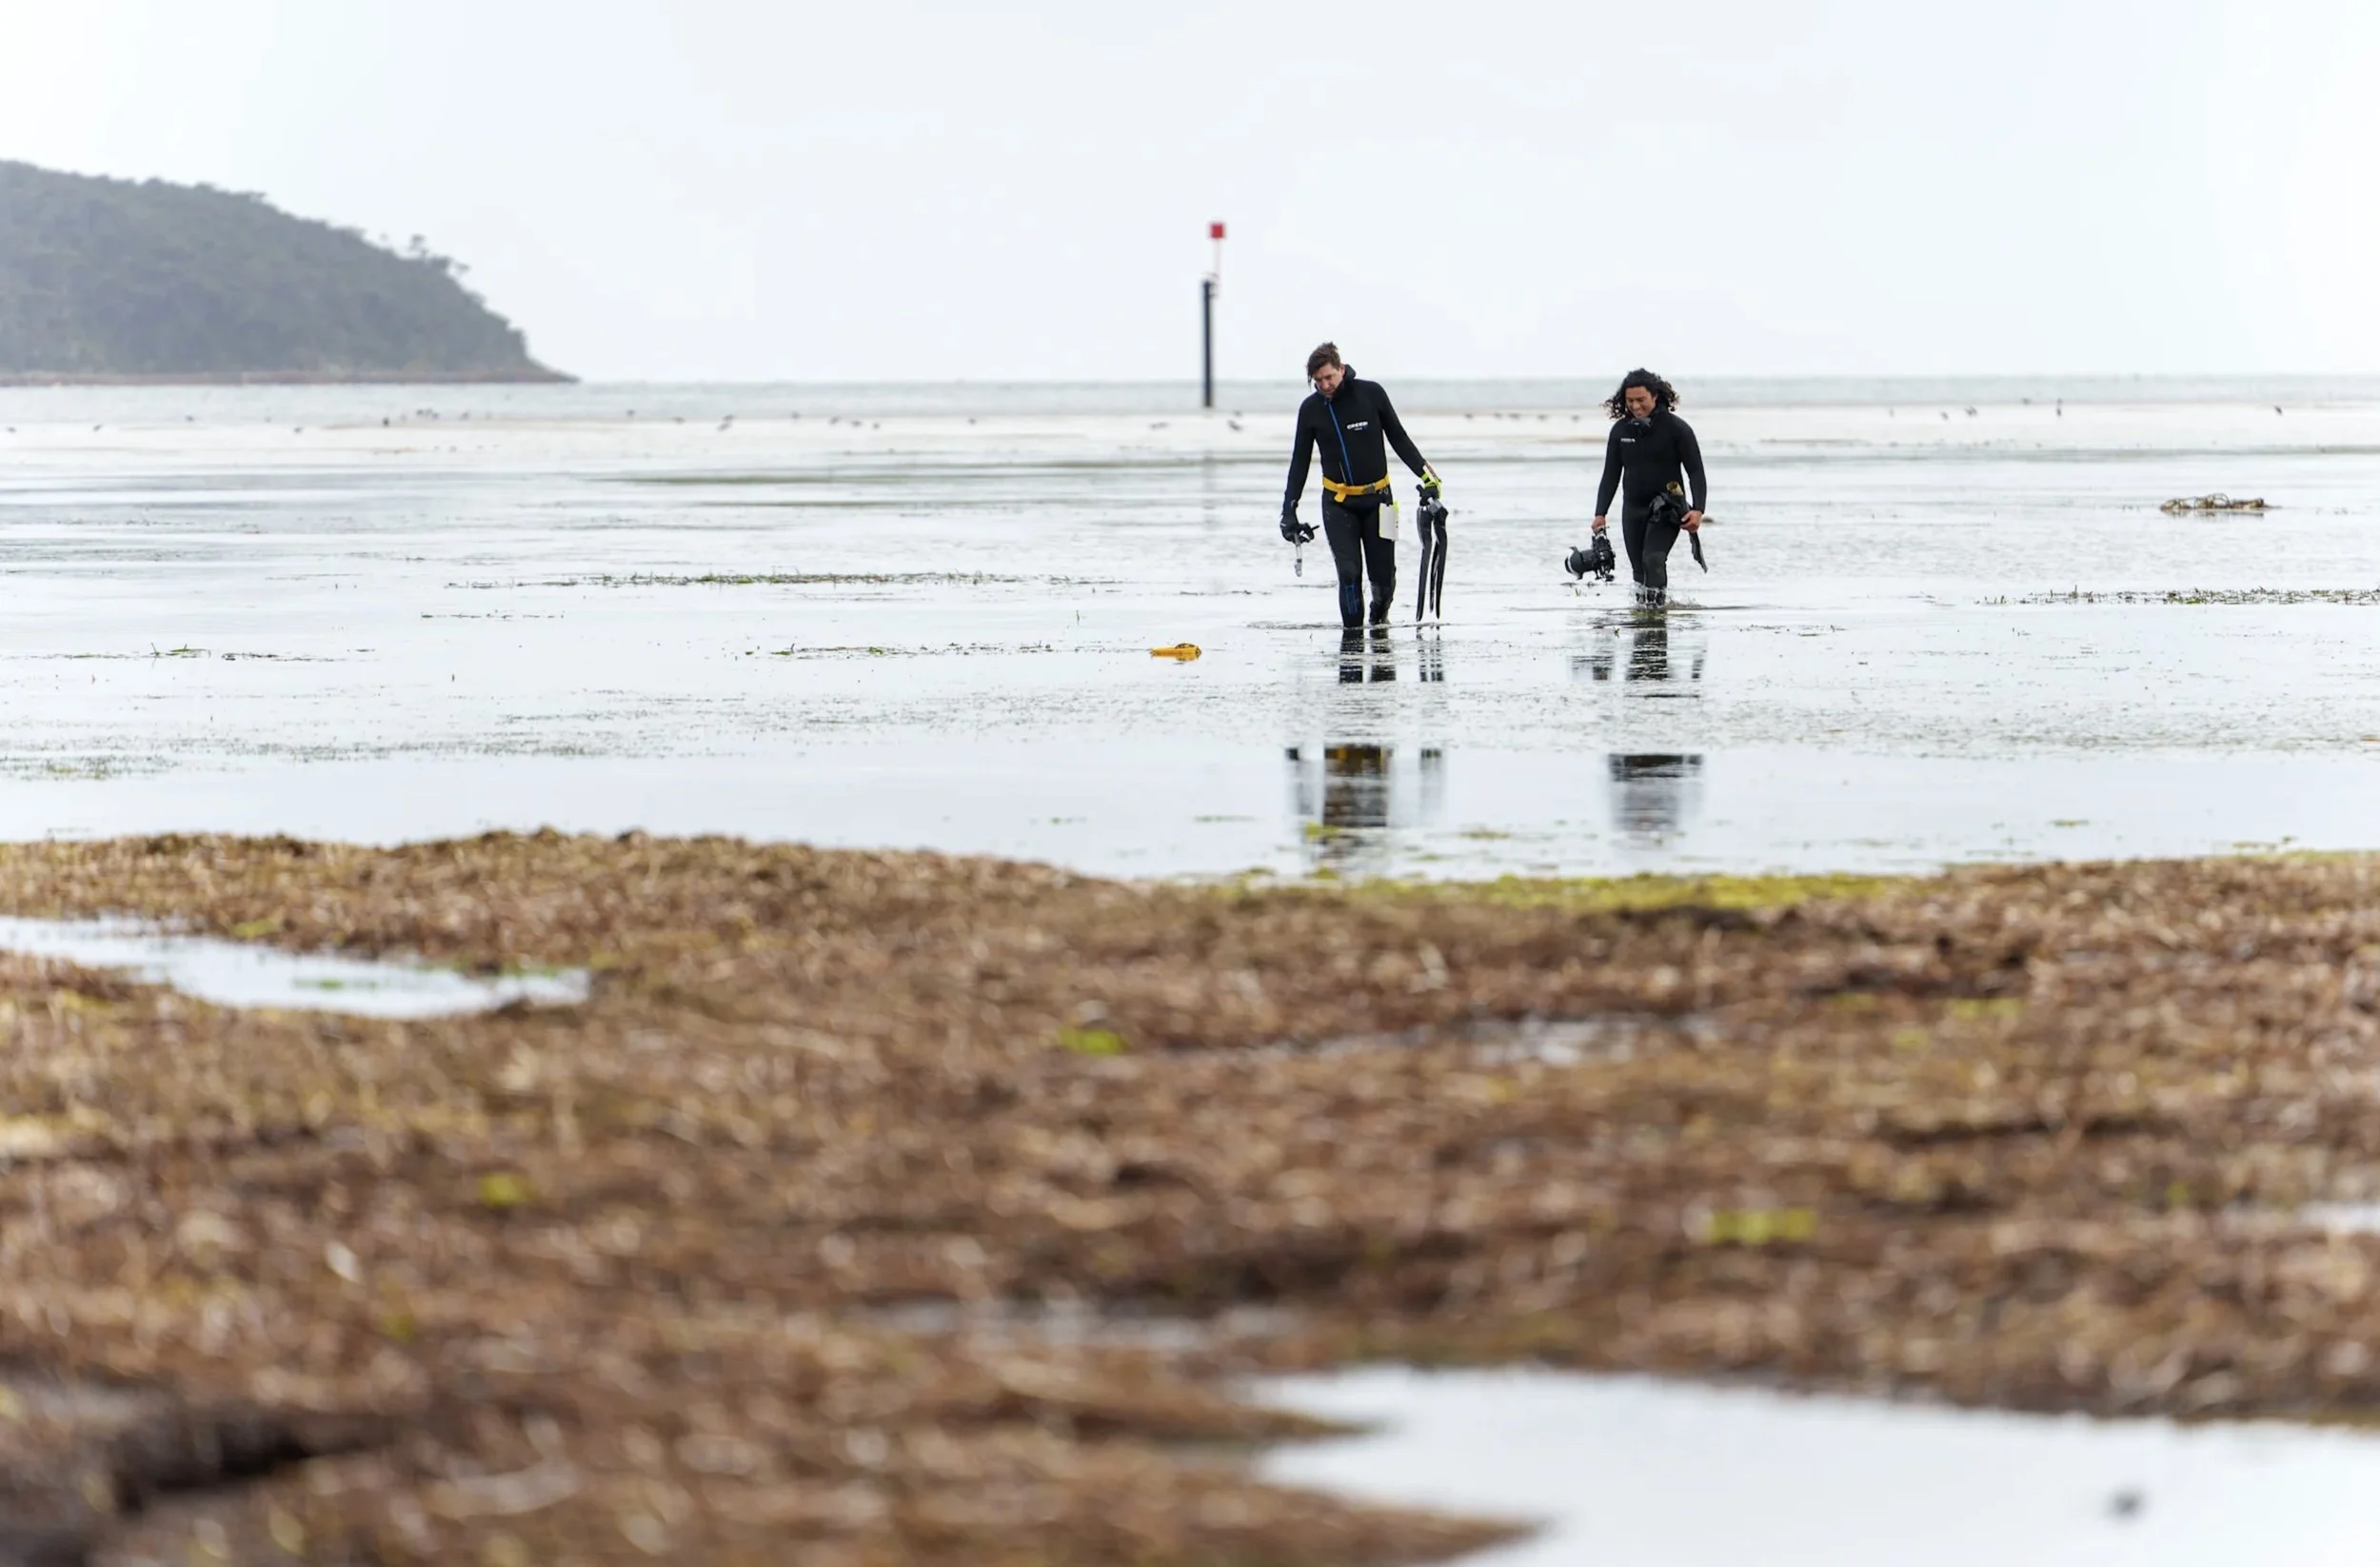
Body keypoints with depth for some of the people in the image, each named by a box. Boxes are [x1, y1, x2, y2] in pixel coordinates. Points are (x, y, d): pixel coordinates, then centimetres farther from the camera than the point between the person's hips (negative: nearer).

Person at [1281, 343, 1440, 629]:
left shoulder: (1372, 394, -7)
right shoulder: (1310, 409, -4)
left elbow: (1398, 438, 3)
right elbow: (1300, 461, 5)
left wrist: (1426, 475, -3)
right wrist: (1289, 509, 0)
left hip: (1377, 497, 0)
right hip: (1338, 503, 0)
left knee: (1383, 574, 3)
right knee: (1349, 572, -13)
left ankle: (1379, 615, 33)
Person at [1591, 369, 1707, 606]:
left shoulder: (1677, 429, -7)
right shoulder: (1621, 430, 5)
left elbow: (1695, 473, -6)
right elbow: (1611, 475, 10)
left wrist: (1697, 510, -20)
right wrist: (1600, 513, 0)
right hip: (1633, 509, 5)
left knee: (1653, 559, -24)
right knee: (1639, 570, 5)